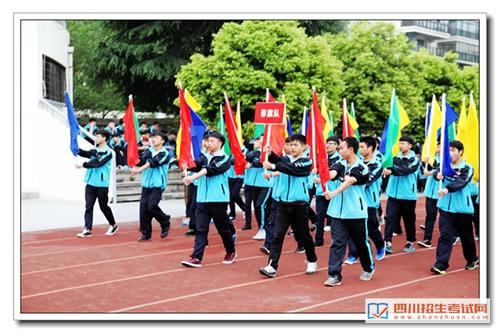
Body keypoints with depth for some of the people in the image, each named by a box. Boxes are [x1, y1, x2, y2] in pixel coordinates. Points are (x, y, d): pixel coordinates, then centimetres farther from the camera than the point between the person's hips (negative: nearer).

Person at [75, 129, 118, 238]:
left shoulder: (108, 152, -10)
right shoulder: (94, 151, 14)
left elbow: (97, 163, -19)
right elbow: (84, 153, 2)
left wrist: (82, 165, -18)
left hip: (102, 184, -6)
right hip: (90, 183, 6)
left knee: (103, 206, 5)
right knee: (88, 206, 0)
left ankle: (113, 225, 25)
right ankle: (87, 230, -1)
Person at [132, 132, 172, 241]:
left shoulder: (165, 154, -5)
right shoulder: (149, 151, 12)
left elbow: (154, 162, -19)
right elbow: (141, 159, -5)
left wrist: (140, 169, -29)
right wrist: (134, 166, -25)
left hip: (158, 184, -5)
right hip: (146, 184, 5)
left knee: (152, 206, -17)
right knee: (143, 208, 0)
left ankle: (165, 223, 10)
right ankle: (146, 233, 11)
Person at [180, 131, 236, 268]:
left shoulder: (224, 158, -5)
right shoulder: (204, 157, 14)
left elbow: (210, 170, -20)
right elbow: (195, 164, -3)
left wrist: (193, 177, -30)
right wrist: (184, 165, -24)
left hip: (218, 199, -5)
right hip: (202, 199, 5)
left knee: (223, 228, 8)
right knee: (200, 229, -1)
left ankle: (231, 252, 28)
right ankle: (196, 257, -3)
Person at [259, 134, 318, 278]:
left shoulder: (306, 162, -7)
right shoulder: (285, 159, 10)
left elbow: (293, 169, -24)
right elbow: (278, 161, -10)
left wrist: (274, 166, -36)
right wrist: (270, 154, -30)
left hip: (299, 204, -4)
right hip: (283, 202, 4)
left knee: (303, 235, 10)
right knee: (278, 235, -4)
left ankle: (312, 261, 31)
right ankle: (272, 266, -7)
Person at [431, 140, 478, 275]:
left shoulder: (468, 169, -6)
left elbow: (461, 182, -23)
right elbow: (437, 172, -14)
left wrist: (447, 189, -41)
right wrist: (437, 174, -39)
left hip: (463, 208, -2)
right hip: (446, 207, 2)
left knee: (466, 236, 13)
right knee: (445, 235, -6)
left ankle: (472, 260, 35)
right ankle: (441, 264, -8)